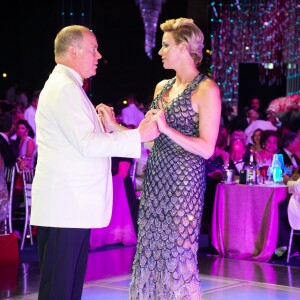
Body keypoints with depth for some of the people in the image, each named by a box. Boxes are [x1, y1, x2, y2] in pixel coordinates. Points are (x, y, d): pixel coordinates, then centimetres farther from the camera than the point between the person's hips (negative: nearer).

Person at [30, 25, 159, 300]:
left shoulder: (66, 86, 21)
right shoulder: (64, 87, -13)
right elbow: (87, 144, -21)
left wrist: (107, 126, 2)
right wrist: (138, 135, -17)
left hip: (74, 205, 10)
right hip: (65, 205, -10)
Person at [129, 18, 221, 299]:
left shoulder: (205, 89, -9)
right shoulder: (162, 87, 13)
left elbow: (207, 148, -14)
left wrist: (167, 129, -21)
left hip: (183, 181, -7)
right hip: (155, 179, 7)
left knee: (177, 254, -2)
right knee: (150, 251, 9)